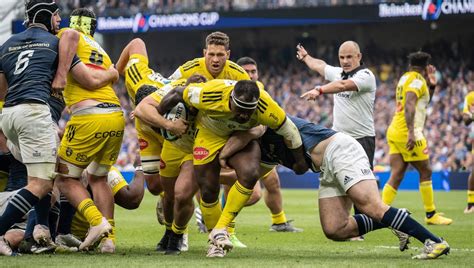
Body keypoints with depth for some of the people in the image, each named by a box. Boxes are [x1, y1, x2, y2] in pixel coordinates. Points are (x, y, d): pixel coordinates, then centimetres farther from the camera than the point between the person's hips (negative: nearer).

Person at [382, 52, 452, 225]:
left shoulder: (405, 78, 18)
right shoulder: (417, 80, -9)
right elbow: (409, 106, -23)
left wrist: (431, 86, 20)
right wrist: (411, 133, -31)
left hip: (394, 132, 9)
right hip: (406, 133, -9)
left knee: (396, 175, 3)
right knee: (425, 172, 2)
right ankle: (431, 215, 7)